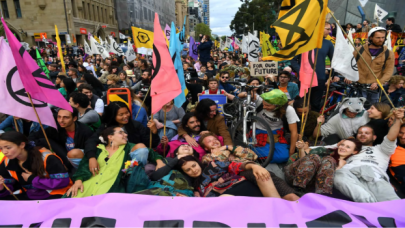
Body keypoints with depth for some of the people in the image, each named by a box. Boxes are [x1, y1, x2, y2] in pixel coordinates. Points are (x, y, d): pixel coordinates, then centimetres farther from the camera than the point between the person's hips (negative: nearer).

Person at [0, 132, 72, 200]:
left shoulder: (45, 157, -19)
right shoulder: (7, 163, 2)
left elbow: (63, 181, -22)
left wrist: (33, 179, -16)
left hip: (55, 197, -7)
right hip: (30, 198, 8)